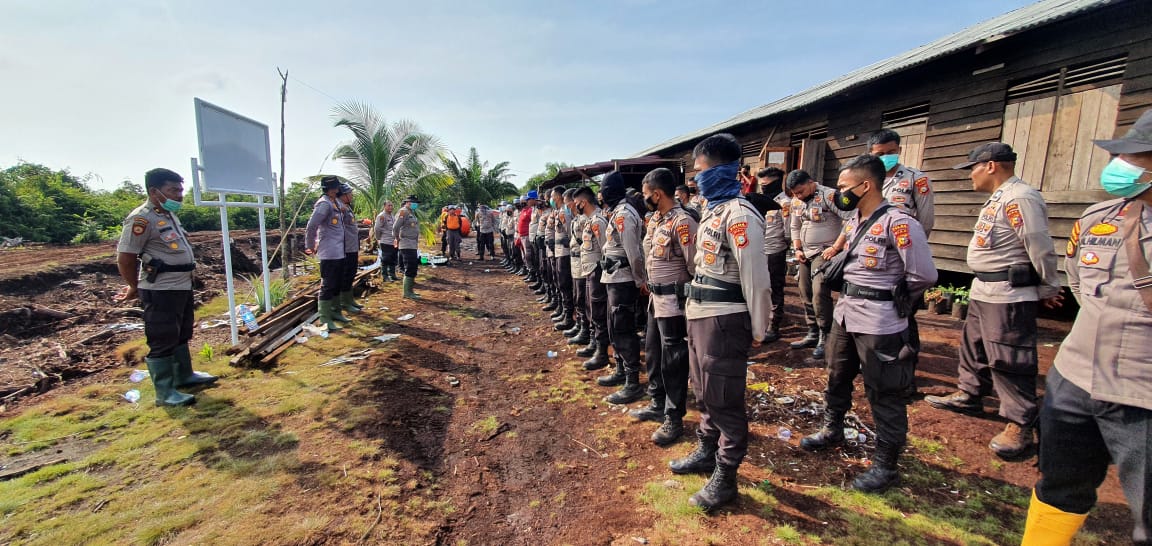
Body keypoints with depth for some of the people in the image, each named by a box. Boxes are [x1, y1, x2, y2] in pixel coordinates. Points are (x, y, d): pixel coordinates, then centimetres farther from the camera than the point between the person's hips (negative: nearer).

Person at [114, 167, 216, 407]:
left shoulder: (169, 214, 12)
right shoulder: (142, 219, -17)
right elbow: (125, 258, -17)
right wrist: (136, 288, -3)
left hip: (182, 286, 9)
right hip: (161, 291, -9)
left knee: (182, 335, 21)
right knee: (162, 342, -1)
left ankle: (184, 376, 37)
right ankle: (165, 393, 8)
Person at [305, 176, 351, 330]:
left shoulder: (336, 202, 12)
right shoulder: (324, 203, -16)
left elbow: (344, 221, 25)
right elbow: (311, 226, -20)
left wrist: (343, 211, 7)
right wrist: (310, 246, -11)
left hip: (339, 252, 9)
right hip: (329, 253, -9)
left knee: (337, 284, 19)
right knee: (327, 286, -4)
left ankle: (335, 312, 32)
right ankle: (325, 320, 3)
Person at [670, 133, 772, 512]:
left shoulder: (739, 215, -17)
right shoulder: (712, 210, 13)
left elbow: (755, 277, -18)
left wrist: (758, 329, -13)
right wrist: (696, 306, 17)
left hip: (723, 320, -10)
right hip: (699, 314, 10)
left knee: (723, 399, 2)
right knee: (704, 392, 21)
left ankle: (725, 478, 18)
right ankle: (706, 452, 39)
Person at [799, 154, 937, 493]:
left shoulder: (898, 224, -19)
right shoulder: (853, 220, 7)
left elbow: (923, 275, -17)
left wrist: (895, 301, -3)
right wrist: (852, 296, 10)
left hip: (879, 322, -9)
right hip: (845, 312, 9)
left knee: (884, 393, 5)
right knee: (837, 378, 23)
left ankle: (885, 465, 20)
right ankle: (832, 431, 44)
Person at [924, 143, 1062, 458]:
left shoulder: (1019, 198, -18)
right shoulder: (998, 198, 15)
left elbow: (1041, 248, -19)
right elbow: (994, 246, 15)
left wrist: (1049, 289, -9)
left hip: (1009, 294, -11)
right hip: (984, 290, 11)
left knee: (1008, 359, -4)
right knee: (974, 346, 21)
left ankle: (1020, 425, 8)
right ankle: (970, 396, 37)